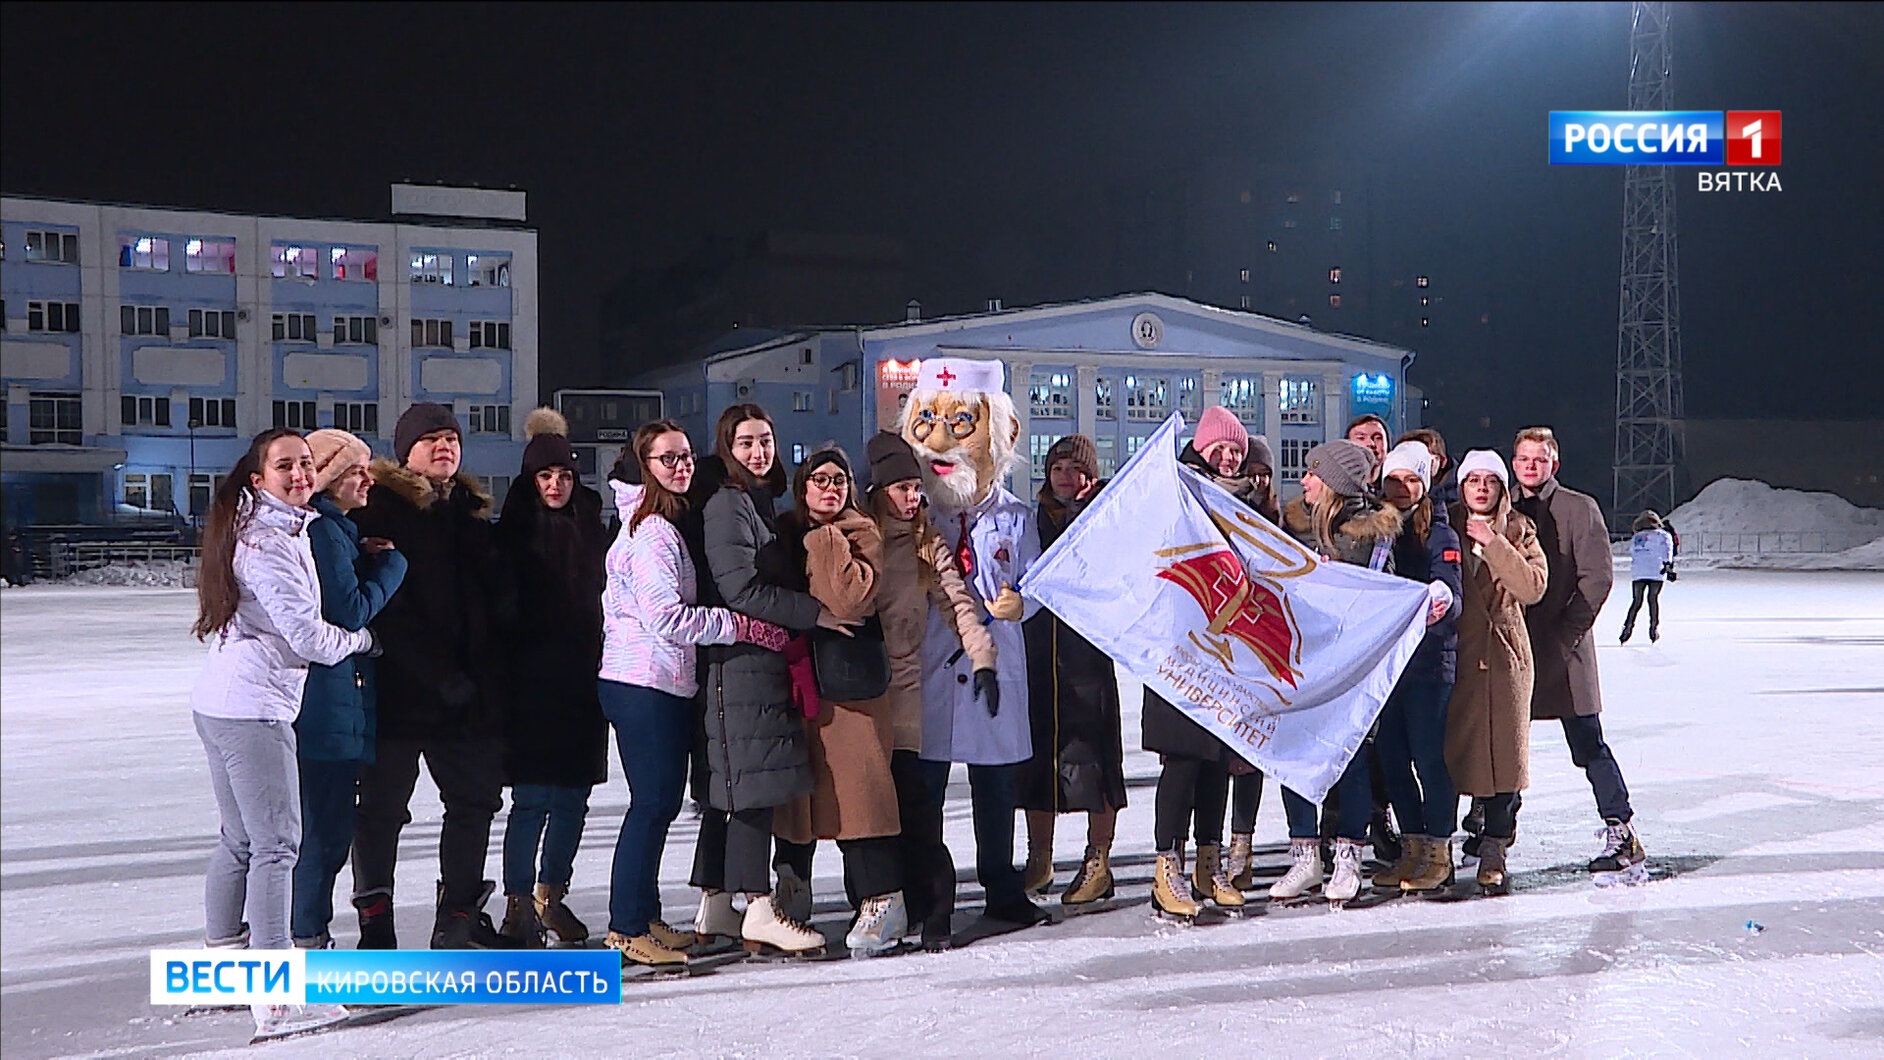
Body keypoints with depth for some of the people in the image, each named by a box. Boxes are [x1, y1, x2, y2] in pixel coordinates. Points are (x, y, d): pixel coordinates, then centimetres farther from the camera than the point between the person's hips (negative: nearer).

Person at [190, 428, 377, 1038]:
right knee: (276, 843, -10)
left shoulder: (284, 529, 16)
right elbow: (307, 636, -18)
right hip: (253, 708, -10)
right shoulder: (269, 543, -15)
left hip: (219, 704, 10)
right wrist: (364, 640, 1)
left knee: (240, 840, 17)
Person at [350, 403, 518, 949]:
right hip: (400, 690, -7)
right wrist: (439, 673, -17)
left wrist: (486, 668, -1)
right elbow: (384, 603, -14)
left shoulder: (472, 510, 15)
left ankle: (460, 919, 22)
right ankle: (376, 923, 12)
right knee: (383, 807, 2)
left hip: (469, 693, 7)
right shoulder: (379, 507, -6)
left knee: (476, 796, 10)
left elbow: (497, 592, 15)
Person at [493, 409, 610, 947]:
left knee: (574, 794, 9)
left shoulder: (590, 528, 11)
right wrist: (505, 674, -11)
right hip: (533, 685, -4)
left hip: (583, 681, 5)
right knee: (532, 796, -5)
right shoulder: (514, 533, -2)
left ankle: (551, 895, 22)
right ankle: (519, 903, 3)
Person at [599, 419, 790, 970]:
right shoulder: (650, 531, -13)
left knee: (661, 800, 12)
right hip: (643, 682, -10)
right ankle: (627, 929, -3)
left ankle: (644, 919, 20)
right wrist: (744, 627, -13)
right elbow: (667, 616, -20)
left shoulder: (665, 525, 18)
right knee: (653, 802, -8)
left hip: (668, 682, 10)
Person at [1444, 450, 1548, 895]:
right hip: (1454, 654, 0)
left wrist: (1494, 544, -11)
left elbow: (1533, 586, -7)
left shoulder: (1518, 531, 8)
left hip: (1503, 654, 0)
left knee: (1503, 750, -4)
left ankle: (1493, 849, 3)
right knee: (1449, 750, -1)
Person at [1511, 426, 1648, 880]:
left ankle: (1623, 834, 3)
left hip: (1564, 651, -4)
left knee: (1588, 747, -3)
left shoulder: (1579, 509, 0)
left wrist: (1564, 635, -11)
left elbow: (1598, 579, -6)